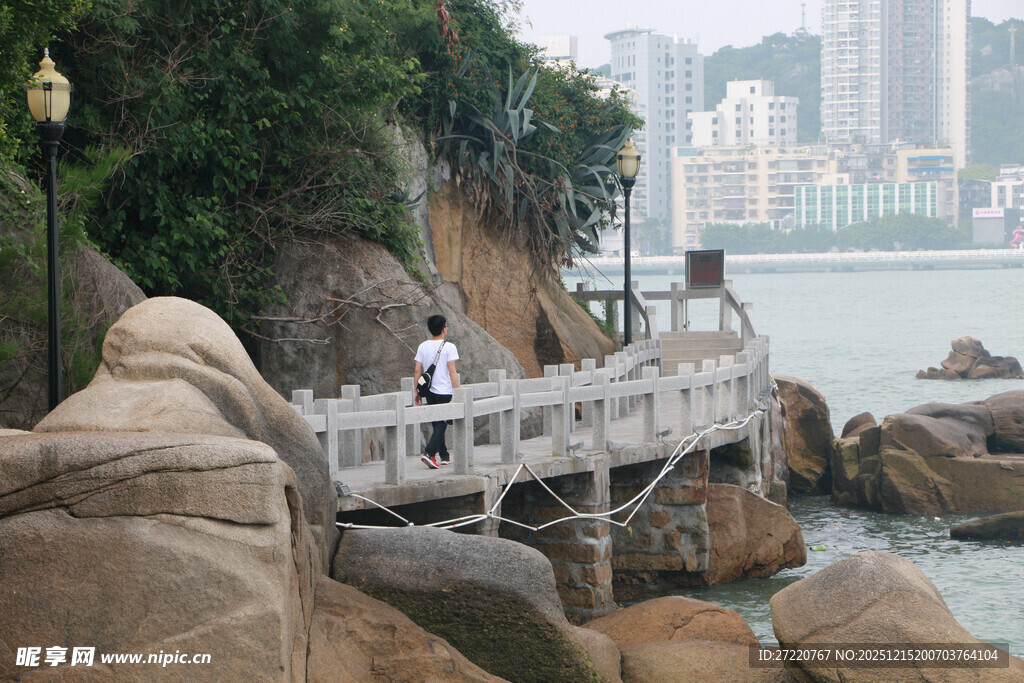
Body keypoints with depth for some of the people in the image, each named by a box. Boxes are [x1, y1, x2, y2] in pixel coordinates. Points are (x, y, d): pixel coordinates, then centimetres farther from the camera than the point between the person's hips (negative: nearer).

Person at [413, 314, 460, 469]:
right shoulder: (449, 347, -10)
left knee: (437, 424, 15)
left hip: (429, 392, 5)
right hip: (444, 392, -5)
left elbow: (417, 371, 5)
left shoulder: (423, 347, 5)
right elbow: (452, 372, -13)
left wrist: (416, 391, 12)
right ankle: (429, 453, -19)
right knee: (441, 425, -4)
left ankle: (444, 456, 23)